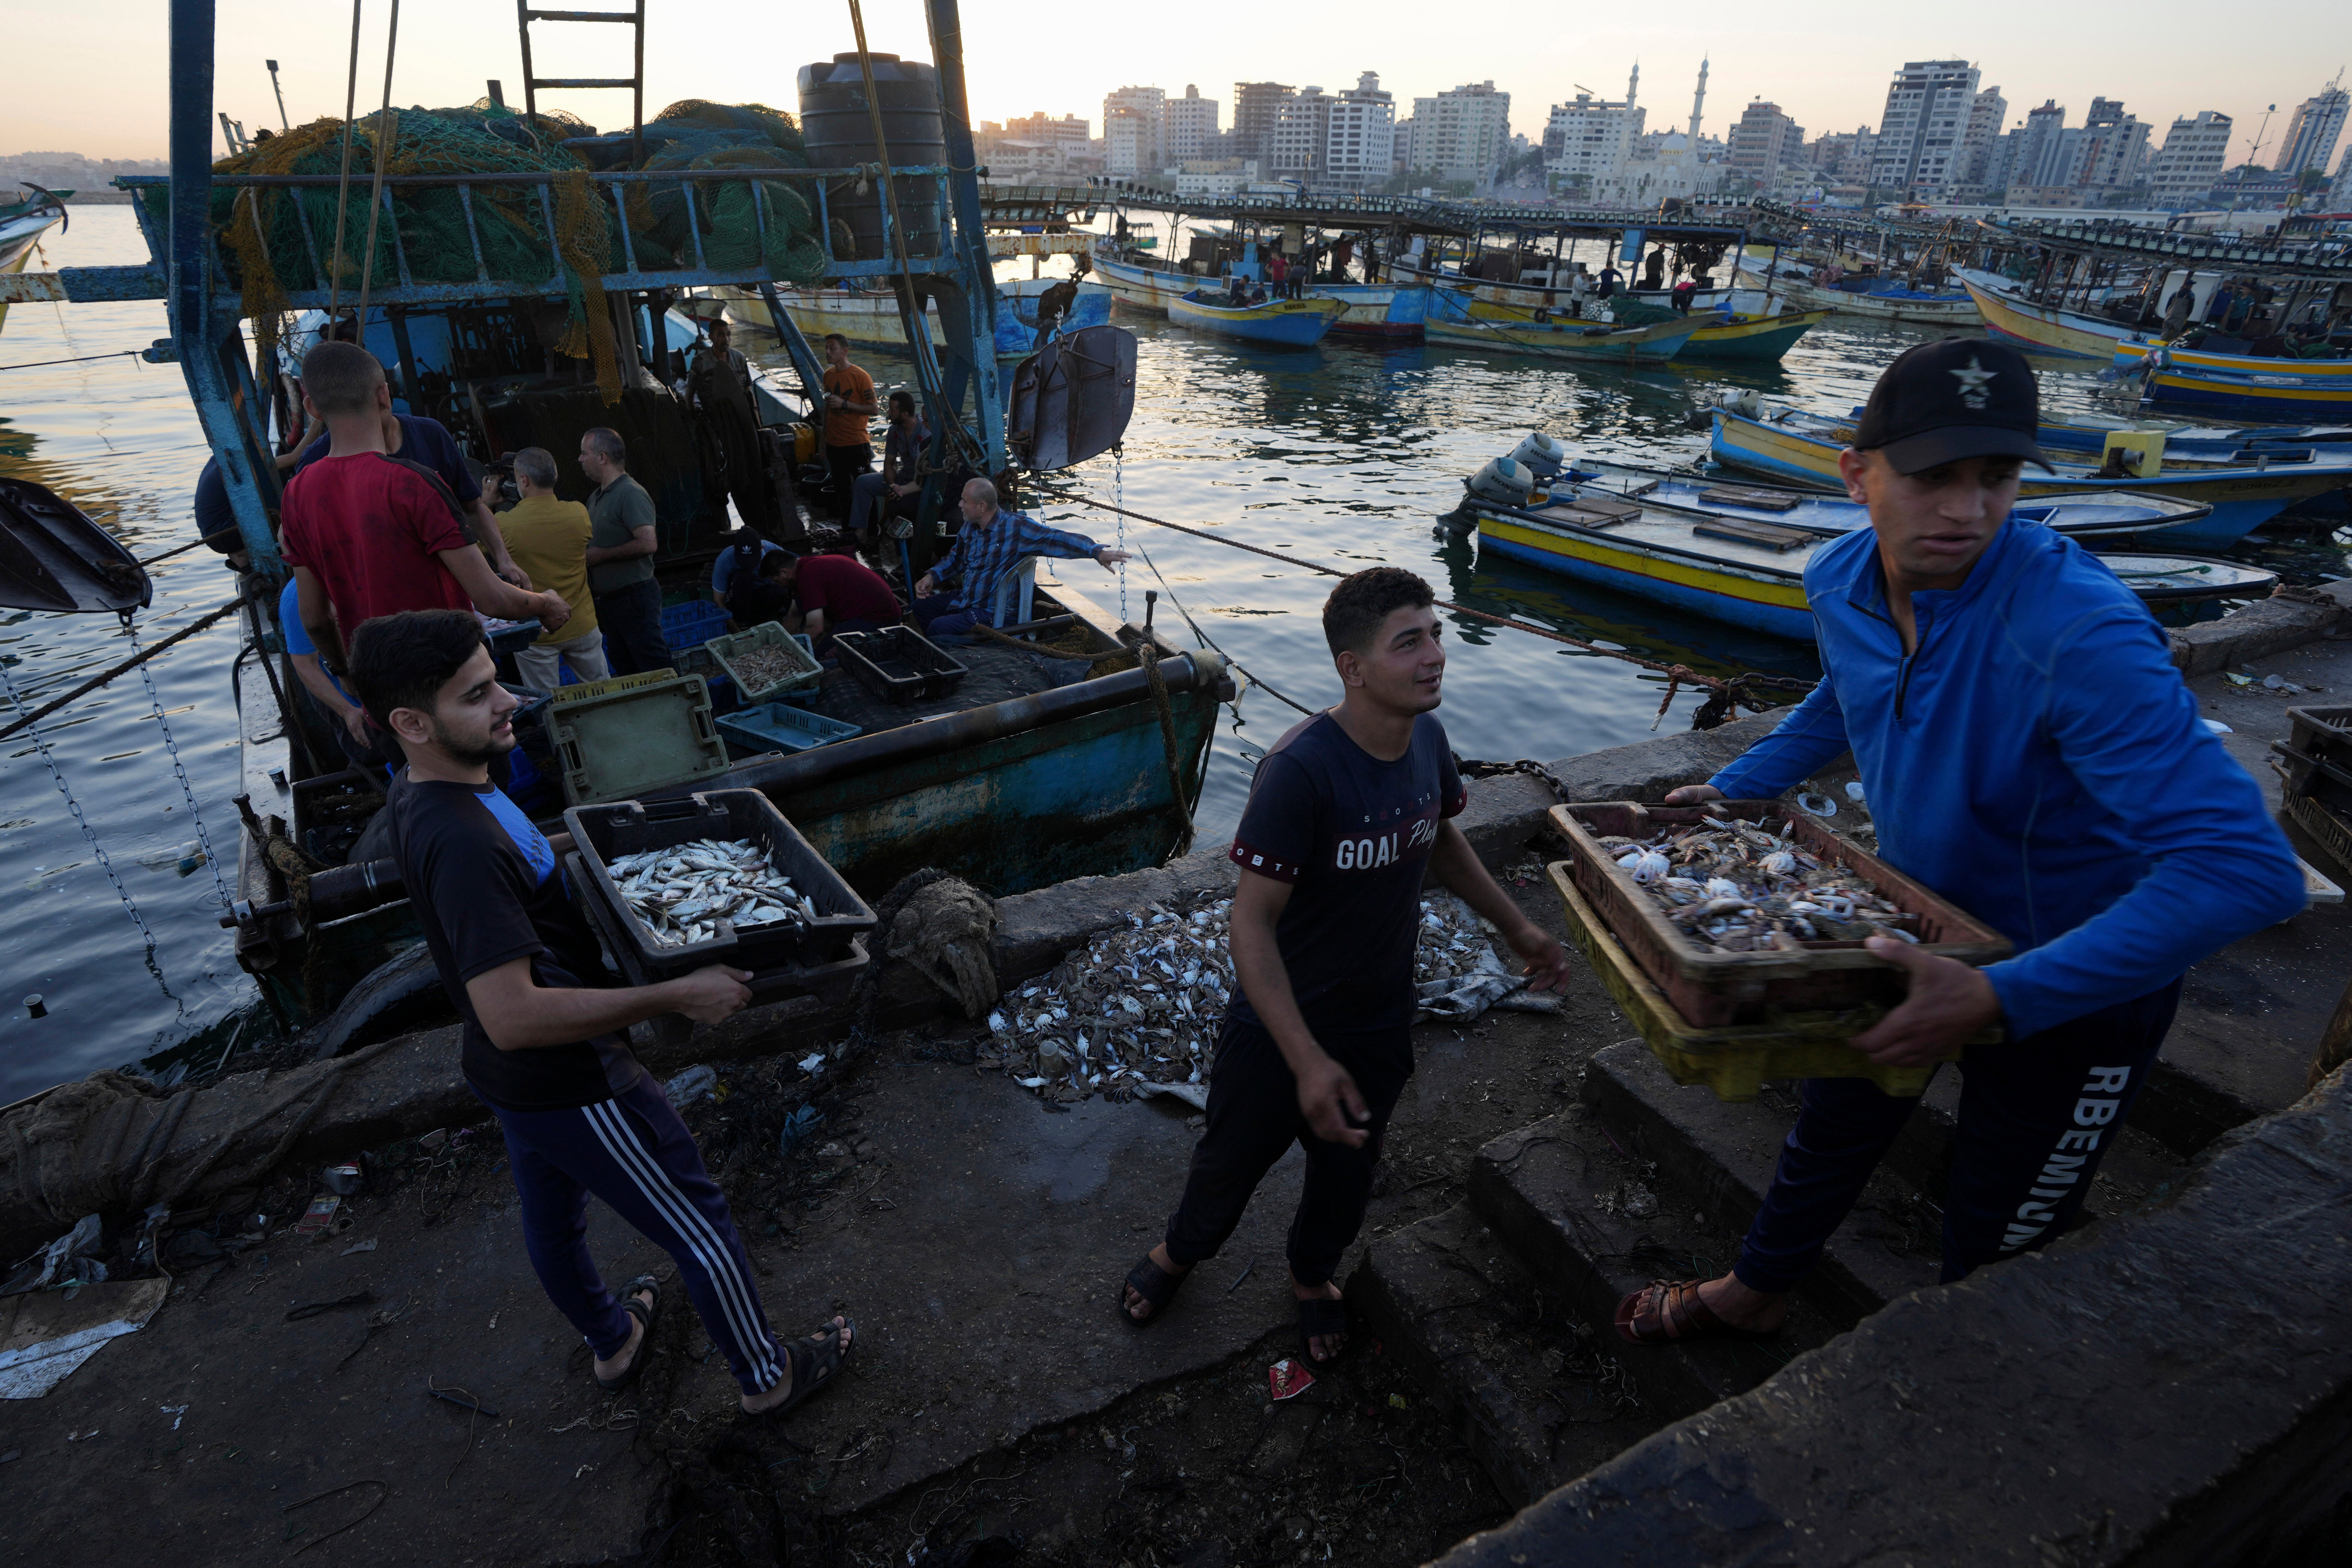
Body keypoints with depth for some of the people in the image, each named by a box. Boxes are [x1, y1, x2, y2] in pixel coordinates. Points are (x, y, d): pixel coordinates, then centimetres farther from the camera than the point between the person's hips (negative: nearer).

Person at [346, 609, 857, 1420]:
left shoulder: (417, 795, -4)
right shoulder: (461, 842, -35)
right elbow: (514, 1015, -38)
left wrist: (560, 846, 8)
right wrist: (677, 995, -35)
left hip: (509, 1076, 10)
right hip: (570, 1084, -10)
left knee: (553, 1219, 30)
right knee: (701, 1230, 9)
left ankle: (613, 1341, 57)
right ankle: (767, 1375, 30)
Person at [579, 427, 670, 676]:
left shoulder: (631, 494, -16)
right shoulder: (595, 497, 15)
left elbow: (648, 544, -28)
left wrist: (601, 555, -19)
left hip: (634, 597, -10)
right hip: (607, 599, 10)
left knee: (653, 667, -6)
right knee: (623, 668, 16)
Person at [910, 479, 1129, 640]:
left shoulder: (1014, 527, -20)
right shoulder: (970, 526, 4)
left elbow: (1056, 539, -29)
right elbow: (956, 557, 23)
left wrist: (1097, 551, -41)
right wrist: (932, 577, 7)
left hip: (989, 612, -8)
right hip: (963, 599, 9)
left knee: (938, 628, -21)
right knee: (922, 606, 13)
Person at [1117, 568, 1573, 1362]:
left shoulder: (1427, 738, -10)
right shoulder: (1300, 768, -32)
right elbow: (1252, 920, -30)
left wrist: (1517, 927, 13)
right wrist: (1307, 1061, -34)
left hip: (1381, 1020, 5)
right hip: (1282, 1022, -5)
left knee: (1347, 1167, 26)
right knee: (1234, 1157, 21)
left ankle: (1313, 1273, 57)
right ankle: (1181, 1250, 54)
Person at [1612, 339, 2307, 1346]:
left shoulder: (2079, 636, -36)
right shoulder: (1839, 582, -14)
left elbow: (2246, 870, -41)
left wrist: (1997, 999, -47)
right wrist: (1734, 790, 3)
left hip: (2079, 975, -6)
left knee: (1995, 1256, 12)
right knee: (1834, 1122, 26)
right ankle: (1751, 1295, 52)